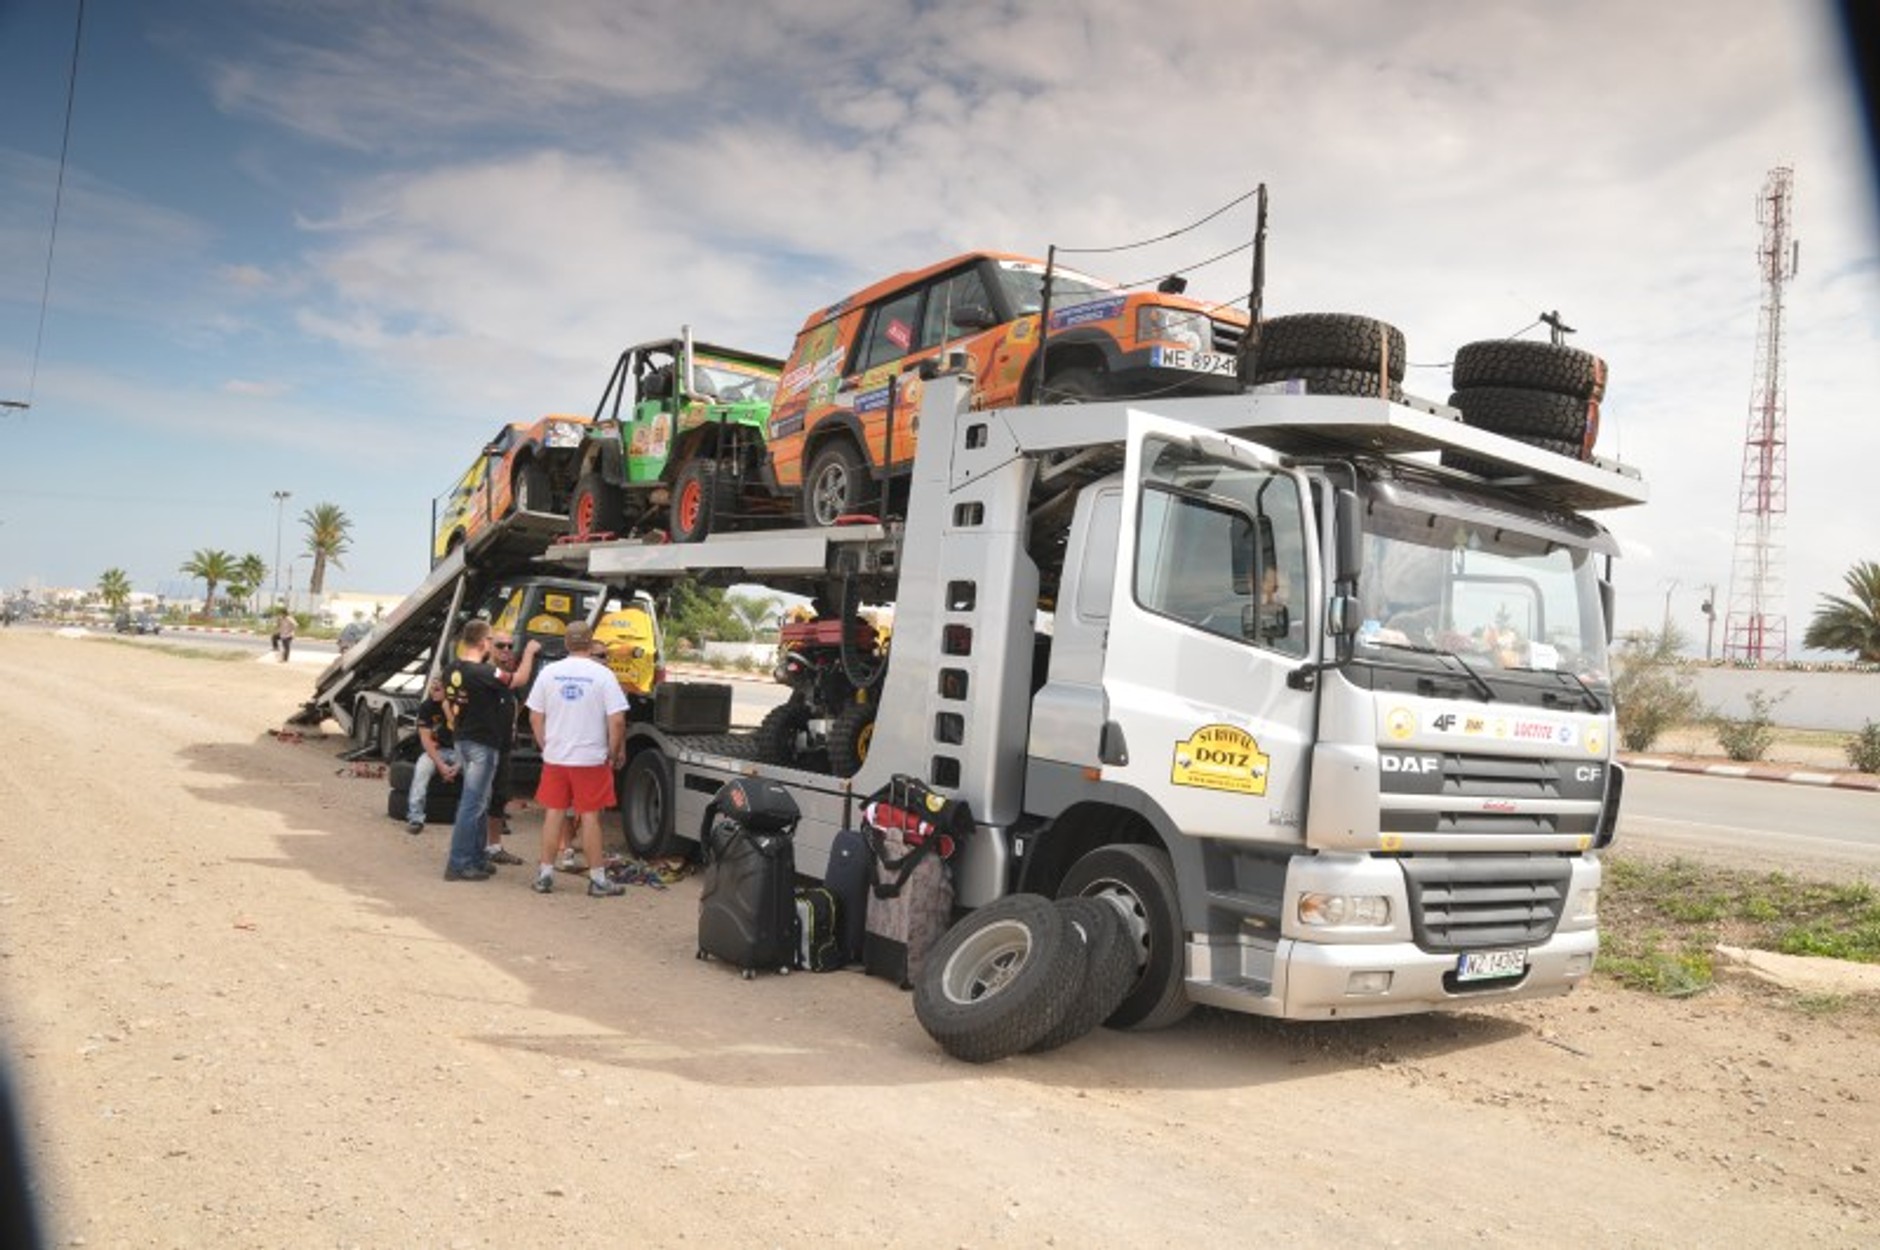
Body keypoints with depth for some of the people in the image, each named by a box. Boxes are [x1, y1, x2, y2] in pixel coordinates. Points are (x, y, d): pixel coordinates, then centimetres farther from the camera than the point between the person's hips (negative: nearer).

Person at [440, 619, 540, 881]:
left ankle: (475, 859, 24)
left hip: (464, 740, 10)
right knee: (472, 805, -5)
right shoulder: (482, 672, -23)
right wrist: (529, 652, -5)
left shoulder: (453, 671, 6)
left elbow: (447, 704, 16)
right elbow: (520, 679, -19)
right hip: (483, 744, -10)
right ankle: (458, 865, -1)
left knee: (480, 803, 18)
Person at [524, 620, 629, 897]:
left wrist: (546, 747, 15)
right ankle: (597, 879, 8)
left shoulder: (549, 672, 1)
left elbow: (535, 718, 5)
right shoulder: (602, 674, -9)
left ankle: (545, 874, 17)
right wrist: (614, 753, -1)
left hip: (554, 758, 3)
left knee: (553, 814, 11)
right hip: (591, 759, -3)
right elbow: (617, 721, -13)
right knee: (590, 817, 2)